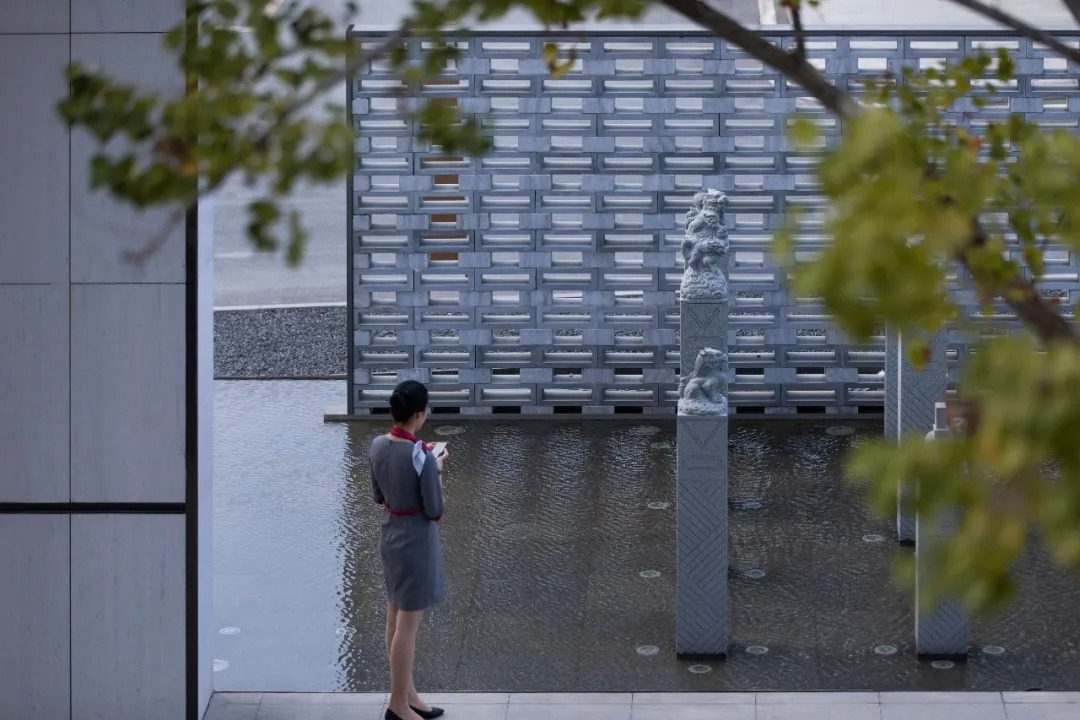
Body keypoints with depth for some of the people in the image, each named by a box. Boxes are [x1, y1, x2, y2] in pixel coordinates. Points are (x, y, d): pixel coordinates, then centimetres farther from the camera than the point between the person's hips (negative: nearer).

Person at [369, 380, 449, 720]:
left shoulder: (378, 446, -4)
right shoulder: (422, 458, -26)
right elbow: (435, 511, -18)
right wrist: (436, 473, -3)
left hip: (391, 536, 8)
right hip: (416, 542, -8)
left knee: (396, 620, 17)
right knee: (408, 627, 3)